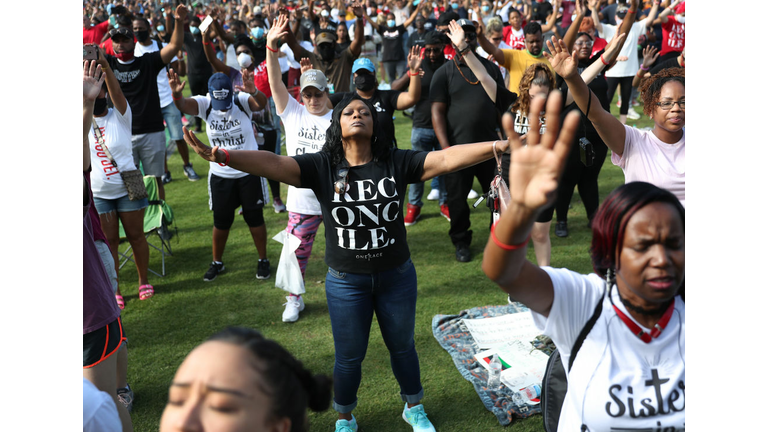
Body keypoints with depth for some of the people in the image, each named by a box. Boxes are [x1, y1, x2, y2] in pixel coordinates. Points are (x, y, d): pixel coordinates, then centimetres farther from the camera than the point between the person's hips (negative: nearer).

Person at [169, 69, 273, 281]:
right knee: (221, 221, 11)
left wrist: (253, 91, -58)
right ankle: (217, 262, 31)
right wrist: (176, 94, -52)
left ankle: (263, 260, 26)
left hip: (249, 172, -2)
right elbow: (184, 105, -28)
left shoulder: (242, 101, -14)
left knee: (255, 218, 9)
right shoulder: (204, 104, -9)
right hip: (220, 174, 2)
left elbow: (261, 103, -35)